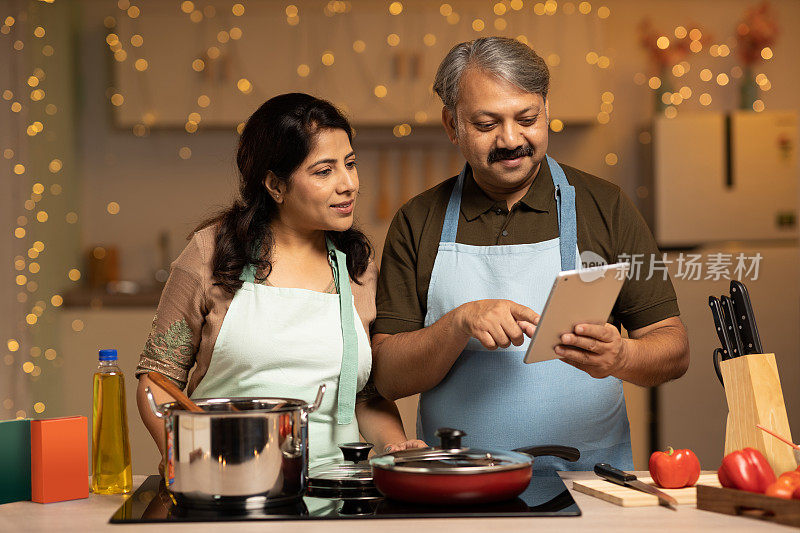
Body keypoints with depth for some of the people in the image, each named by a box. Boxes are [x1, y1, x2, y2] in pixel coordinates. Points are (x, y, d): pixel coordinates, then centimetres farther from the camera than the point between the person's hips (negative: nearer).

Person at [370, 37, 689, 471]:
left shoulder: (606, 208, 5)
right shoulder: (417, 223, 7)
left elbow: (674, 350, 4)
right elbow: (387, 377, 2)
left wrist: (619, 357, -17)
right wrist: (461, 323, -15)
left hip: (586, 483, 0)